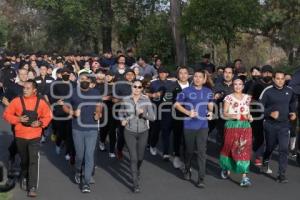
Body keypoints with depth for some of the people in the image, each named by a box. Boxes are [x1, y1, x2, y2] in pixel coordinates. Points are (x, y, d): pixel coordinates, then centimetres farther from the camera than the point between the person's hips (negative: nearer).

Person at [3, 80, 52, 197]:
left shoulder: (41, 102, -4)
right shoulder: (17, 101, -5)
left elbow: (48, 116, 6)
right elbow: (6, 114, -1)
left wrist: (40, 123, -13)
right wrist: (18, 119, -17)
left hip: (35, 136, -1)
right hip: (20, 136, 1)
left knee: (33, 160, -12)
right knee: (24, 160, 16)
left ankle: (32, 187, -11)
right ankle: (25, 178, 43)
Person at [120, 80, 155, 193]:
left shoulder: (146, 100, -10)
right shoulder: (126, 100, -5)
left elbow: (152, 117, -12)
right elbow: (122, 113, 12)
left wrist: (143, 113, -30)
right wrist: (123, 120, -8)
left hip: (143, 132, 1)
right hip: (129, 132, -1)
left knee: (140, 157, 15)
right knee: (133, 158, -7)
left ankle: (137, 171, 48)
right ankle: (136, 184, 0)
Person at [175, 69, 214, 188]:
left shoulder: (208, 92, 5)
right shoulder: (186, 91, -4)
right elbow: (177, 104, 1)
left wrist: (210, 112, -3)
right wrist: (188, 112, -13)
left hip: (203, 126, 1)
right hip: (189, 126, -1)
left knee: (202, 151, -5)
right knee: (189, 150, 12)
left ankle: (201, 179, -2)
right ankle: (187, 170, 37)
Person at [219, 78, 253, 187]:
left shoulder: (247, 98, 9)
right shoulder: (229, 98, -2)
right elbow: (224, 113, -5)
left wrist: (249, 116, 0)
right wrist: (233, 116, -22)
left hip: (245, 126, 2)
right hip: (232, 126, -2)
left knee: (244, 150, -7)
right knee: (229, 148, 9)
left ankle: (244, 177, -9)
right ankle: (226, 168, 37)